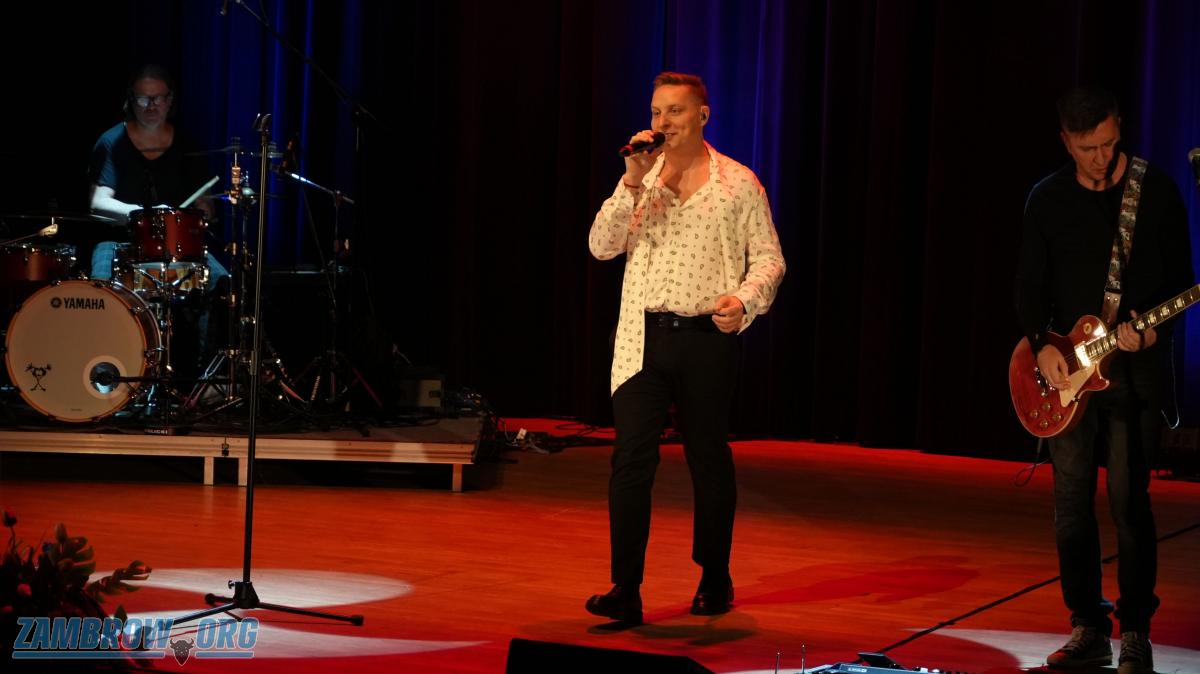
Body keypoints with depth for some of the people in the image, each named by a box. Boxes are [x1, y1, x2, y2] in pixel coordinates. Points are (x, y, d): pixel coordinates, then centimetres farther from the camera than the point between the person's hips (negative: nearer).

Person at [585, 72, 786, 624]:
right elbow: (601, 246, 0)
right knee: (631, 458, -9)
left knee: (709, 460, 9)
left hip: (706, 337, -1)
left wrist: (743, 299, -16)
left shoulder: (738, 182, 4)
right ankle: (626, 589, -9)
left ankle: (714, 580, 25)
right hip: (643, 336, 1)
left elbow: (768, 258, 3)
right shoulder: (640, 178, 11)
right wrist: (632, 184, -9)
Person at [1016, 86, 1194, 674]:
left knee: (1129, 502, -7)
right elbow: (1030, 285, 9)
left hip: (1134, 368, -3)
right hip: (1067, 369, 3)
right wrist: (1041, 346, -7)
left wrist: (1153, 327, -16)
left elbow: (1180, 276, 1)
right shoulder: (1047, 200, 6)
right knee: (1071, 502, 5)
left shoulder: (1156, 191, -2)